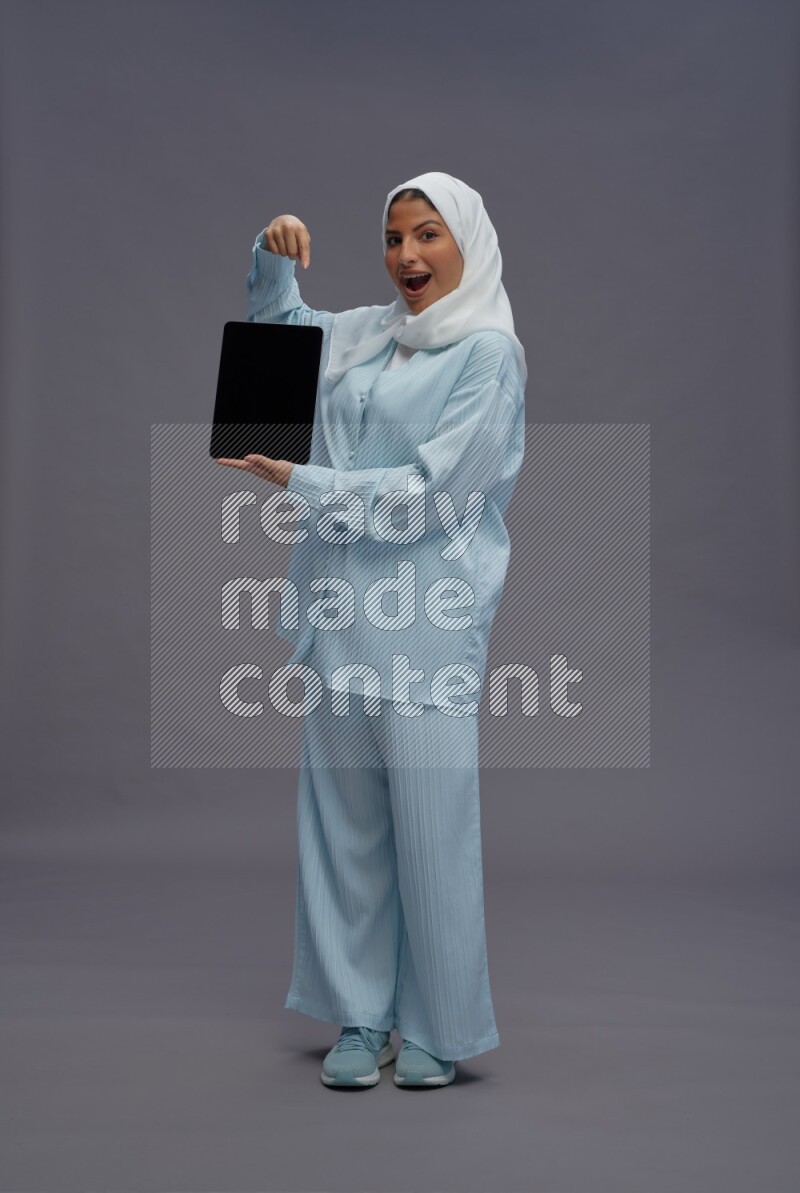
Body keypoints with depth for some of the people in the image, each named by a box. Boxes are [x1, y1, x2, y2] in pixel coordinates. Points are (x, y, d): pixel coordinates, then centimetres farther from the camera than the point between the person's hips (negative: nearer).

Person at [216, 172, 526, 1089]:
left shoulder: (488, 353, -5)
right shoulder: (367, 335, 14)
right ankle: (362, 1019, 20)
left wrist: (298, 481, -12)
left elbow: (429, 490, -13)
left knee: (430, 828, -2)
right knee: (344, 823, 9)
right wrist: (273, 254, 11)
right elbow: (272, 324, 31)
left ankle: (440, 1030, 13)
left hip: (426, 619, -6)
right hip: (342, 609, 6)